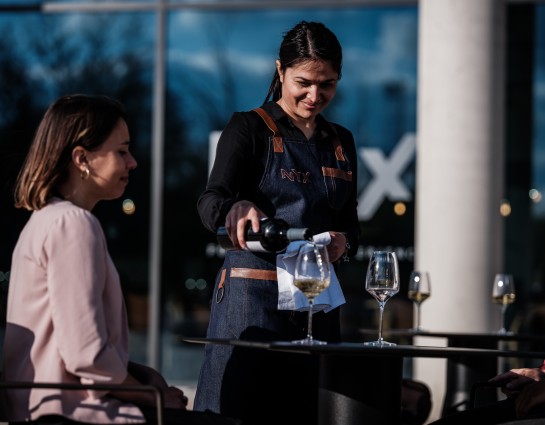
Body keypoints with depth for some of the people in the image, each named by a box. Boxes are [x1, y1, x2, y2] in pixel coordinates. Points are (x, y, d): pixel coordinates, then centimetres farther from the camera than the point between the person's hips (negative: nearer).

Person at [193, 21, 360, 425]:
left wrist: (343, 242, -4)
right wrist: (239, 210, -38)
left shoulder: (341, 142, 17)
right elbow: (211, 202, -14)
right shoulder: (249, 129, 0)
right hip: (253, 297, -5)